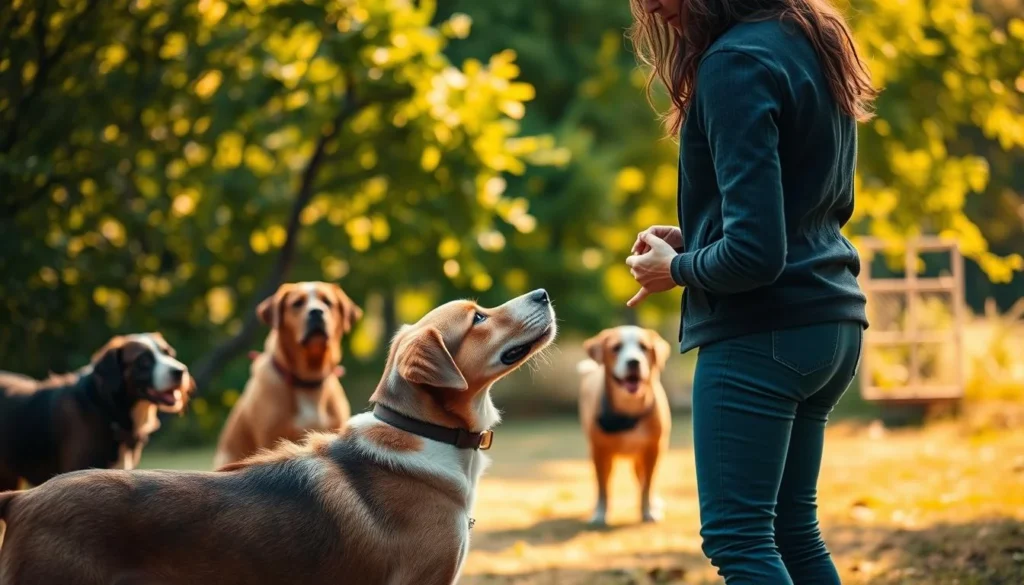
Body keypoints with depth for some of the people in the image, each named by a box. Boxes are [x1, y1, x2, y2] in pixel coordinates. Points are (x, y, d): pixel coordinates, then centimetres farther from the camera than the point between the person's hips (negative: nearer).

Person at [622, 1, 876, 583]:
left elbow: (755, 252, -22)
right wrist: (694, 237, 15)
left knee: (736, 536, -6)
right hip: (830, 324, 10)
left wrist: (678, 269, -3)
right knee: (793, 530, 15)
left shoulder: (736, 63, -17)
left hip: (761, 333, -10)